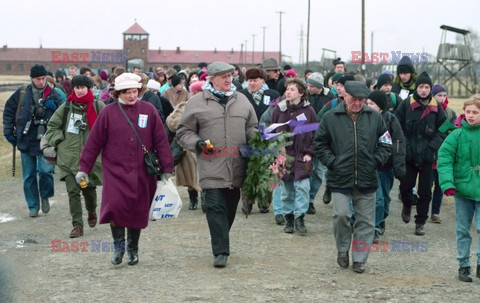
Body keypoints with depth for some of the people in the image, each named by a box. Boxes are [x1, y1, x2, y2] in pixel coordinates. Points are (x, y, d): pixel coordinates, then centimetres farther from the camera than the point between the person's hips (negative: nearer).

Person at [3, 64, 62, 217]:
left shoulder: (53, 94, 1)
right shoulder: (22, 93, 2)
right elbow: (9, 109, 11)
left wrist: (54, 106, -17)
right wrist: (8, 130, 6)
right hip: (26, 140, 2)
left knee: (45, 170, -18)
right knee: (29, 175, 7)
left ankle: (45, 196, 10)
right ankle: (33, 206, 20)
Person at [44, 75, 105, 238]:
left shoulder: (98, 107, 0)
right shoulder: (66, 107, 6)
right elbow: (52, 126, 15)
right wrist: (58, 140, 3)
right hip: (69, 157, 1)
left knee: (89, 189, 9)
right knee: (73, 191, -6)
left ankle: (92, 211, 41)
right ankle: (77, 225, -1)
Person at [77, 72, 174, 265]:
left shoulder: (148, 110, 2)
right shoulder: (109, 112, 0)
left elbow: (161, 141, 4)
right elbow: (94, 142, 2)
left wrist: (167, 168, 2)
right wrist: (84, 168, 1)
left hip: (141, 173, 1)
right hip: (115, 170, -1)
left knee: (138, 211, 7)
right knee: (115, 205, -19)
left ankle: (133, 248, 26)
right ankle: (118, 245, 0)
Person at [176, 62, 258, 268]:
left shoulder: (241, 100, 12)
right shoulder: (197, 102, 1)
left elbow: (251, 127, 22)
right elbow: (183, 131, 6)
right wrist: (197, 143, -11)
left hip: (237, 167, 4)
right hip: (212, 167, -4)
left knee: (231, 207, 12)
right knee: (215, 208, -9)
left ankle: (221, 243, 29)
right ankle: (221, 251, -7)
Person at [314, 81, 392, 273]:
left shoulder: (375, 118, 3)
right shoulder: (331, 118, -1)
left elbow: (386, 144, 11)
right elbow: (319, 144, 6)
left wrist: (376, 162, -1)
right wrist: (332, 162, -4)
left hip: (367, 179, 2)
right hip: (340, 179, -2)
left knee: (366, 220, 5)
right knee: (341, 215, -10)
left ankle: (359, 259, 16)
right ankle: (342, 251, 15)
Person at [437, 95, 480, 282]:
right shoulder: (457, 135, -5)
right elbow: (444, 158, -10)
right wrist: (447, 183, -21)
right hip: (462, 189, 1)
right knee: (463, 230, 11)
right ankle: (463, 266, 21)